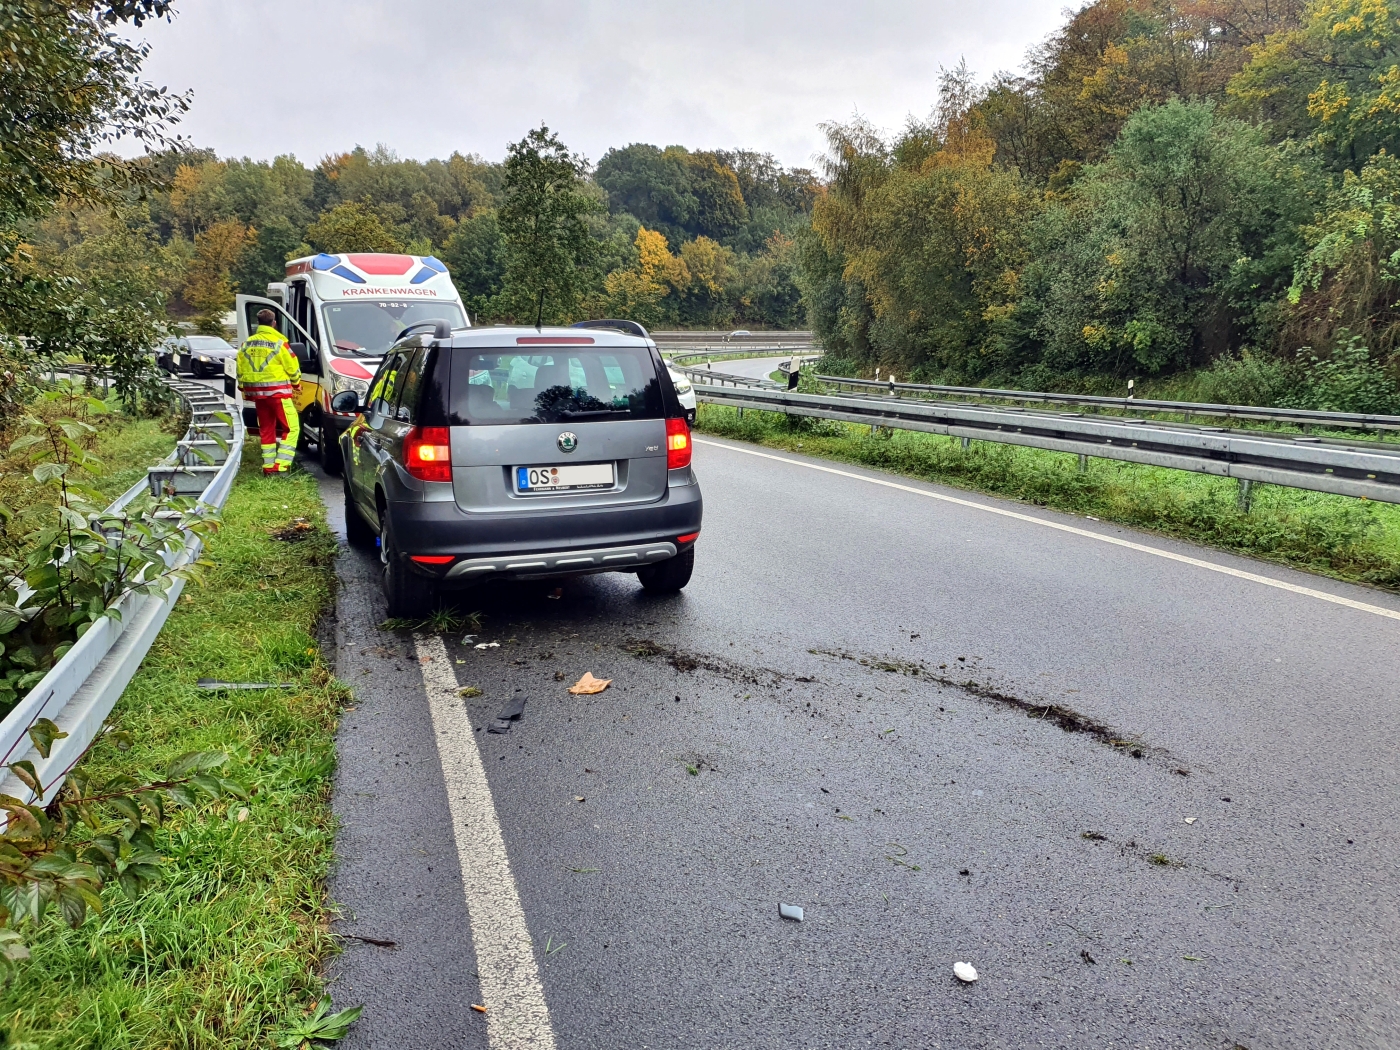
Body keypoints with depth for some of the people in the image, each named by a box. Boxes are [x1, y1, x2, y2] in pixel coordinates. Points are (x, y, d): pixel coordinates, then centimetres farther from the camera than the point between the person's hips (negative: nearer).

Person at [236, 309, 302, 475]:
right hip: (277, 390, -7)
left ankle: (268, 465, 16)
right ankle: (281, 465, -12)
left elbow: (240, 370, 10)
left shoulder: (247, 343, 8)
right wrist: (296, 382, 12)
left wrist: (243, 387, 24)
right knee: (292, 427, -2)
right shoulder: (278, 342, -11)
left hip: (256, 391, 7)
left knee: (266, 429, 15)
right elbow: (292, 367, -7)